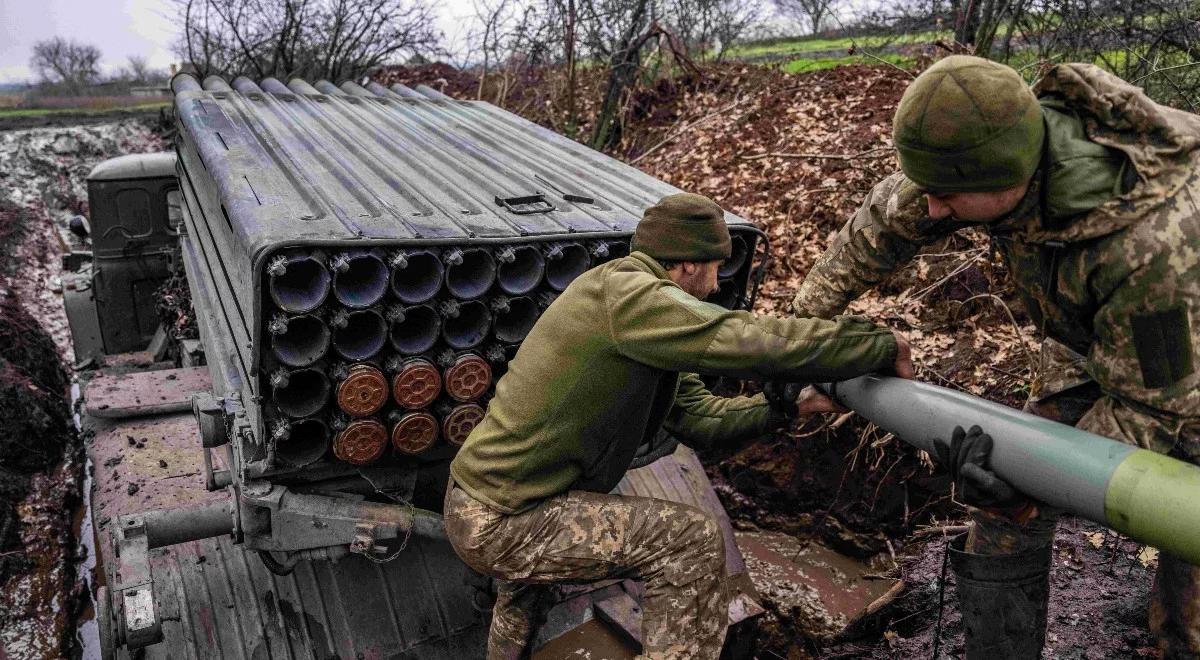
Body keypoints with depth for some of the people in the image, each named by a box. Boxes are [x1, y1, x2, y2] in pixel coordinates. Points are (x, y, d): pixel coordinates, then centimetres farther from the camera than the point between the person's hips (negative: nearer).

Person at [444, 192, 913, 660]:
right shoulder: (624, 293, -20)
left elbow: (696, 416, 12)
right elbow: (755, 343, -24)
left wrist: (789, 406, 9)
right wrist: (885, 347, -13)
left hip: (479, 498, 10)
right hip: (495, 522, -10)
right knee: (693, 542, -11)